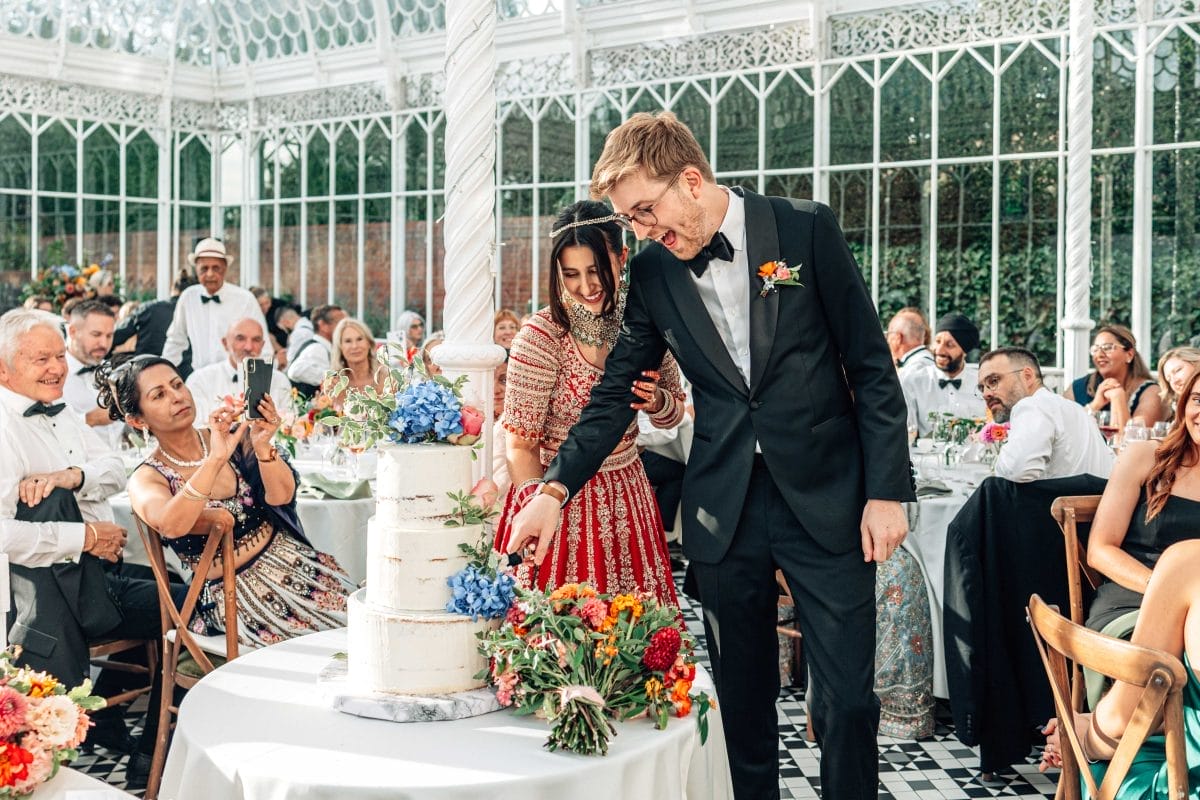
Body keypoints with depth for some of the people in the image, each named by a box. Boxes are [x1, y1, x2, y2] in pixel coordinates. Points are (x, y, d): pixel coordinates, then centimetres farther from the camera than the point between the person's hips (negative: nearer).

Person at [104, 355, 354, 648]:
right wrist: (215, 459, -38)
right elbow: (171, 526, -27)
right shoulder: (146, 479, -4)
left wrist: (262, 446, -27)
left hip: (291, 558, 4)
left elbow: (280, 496, -9)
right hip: (238, 592, -4)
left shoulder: (235, 436, 4)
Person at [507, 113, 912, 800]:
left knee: (848, 699, 0)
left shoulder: (806, 229, -6)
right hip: (724, 507, 3)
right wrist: (556, 489, -7)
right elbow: (616, 392, 6)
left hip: (826, 498, -3)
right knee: (743, 695, 11)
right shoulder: (652, 273, 2)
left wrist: (887, 490, -8)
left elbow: (871, 365, -3)